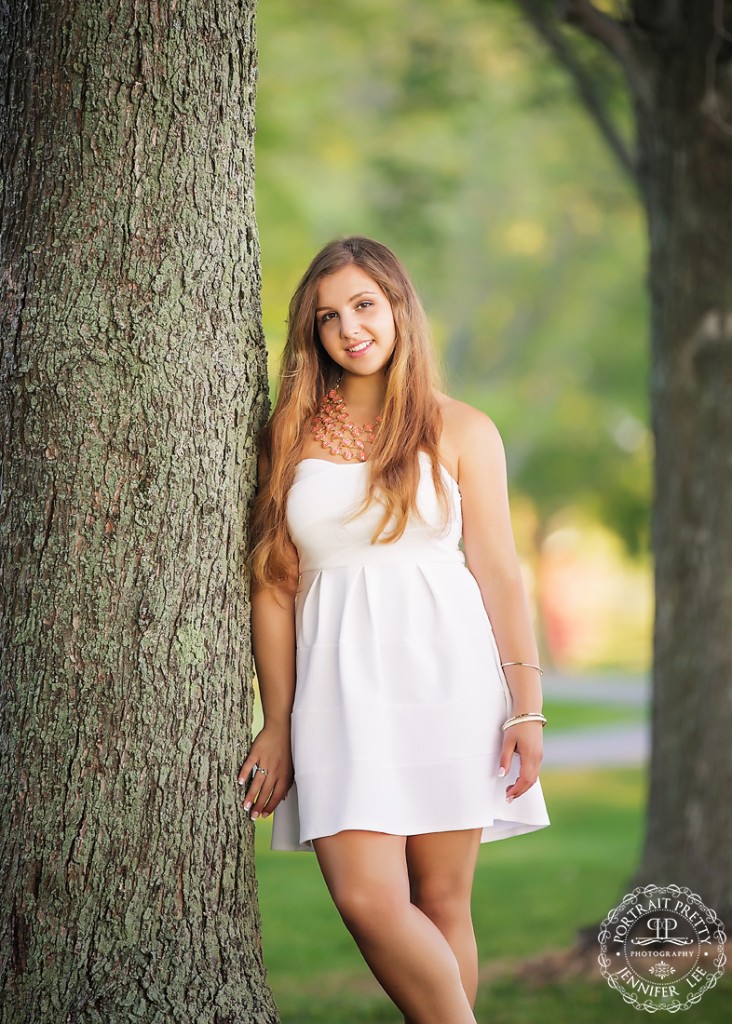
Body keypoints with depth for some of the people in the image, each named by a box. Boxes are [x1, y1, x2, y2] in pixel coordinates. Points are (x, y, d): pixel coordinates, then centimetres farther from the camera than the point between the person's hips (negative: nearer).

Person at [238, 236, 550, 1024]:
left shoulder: (460, 432, 7)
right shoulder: (289, 438, 9)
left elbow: (499, 574, 5)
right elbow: (274, 585, 8)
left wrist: (527, 708, -1)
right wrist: (278, 725, 5)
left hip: (445, 672, 0)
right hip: (339, 684, 1)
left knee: (440, 902, 0)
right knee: (367, 899, -13)